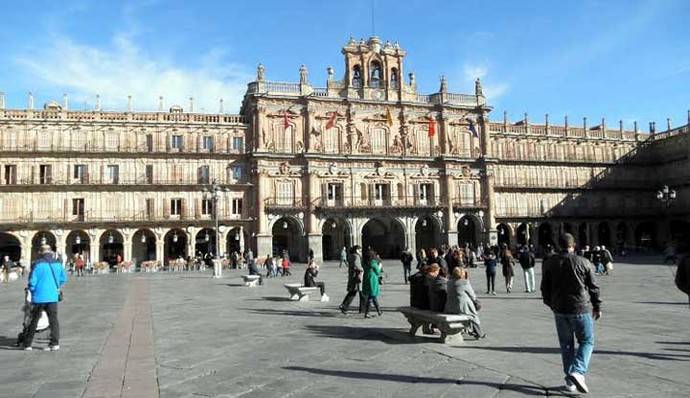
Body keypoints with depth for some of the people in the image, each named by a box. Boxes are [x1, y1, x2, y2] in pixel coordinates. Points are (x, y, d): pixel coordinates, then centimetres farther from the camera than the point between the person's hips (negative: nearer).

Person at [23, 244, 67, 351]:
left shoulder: (38, 264, -9)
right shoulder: (57, 264, 3)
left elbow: (32, 281, -9)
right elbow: (63, 279, 10)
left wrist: (32, 292, 7)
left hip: (39, 297, -2)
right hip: (53, 297, 2)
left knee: (34, 320, 10)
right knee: (53, 319, 6)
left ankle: (27, 344, 20)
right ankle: (55, 343, -2)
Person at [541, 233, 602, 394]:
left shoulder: (550, 263, 1)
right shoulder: (584, 263, -6)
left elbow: (545, 288, 6)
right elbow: (593, 287, -1)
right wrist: (597, 307, 10)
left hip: (559, 310, 3)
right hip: (581, 309, -3)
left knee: (566, 344, 12)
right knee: (587, 341, 9)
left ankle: (570, 381, 15)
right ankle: (578, 372, -11)